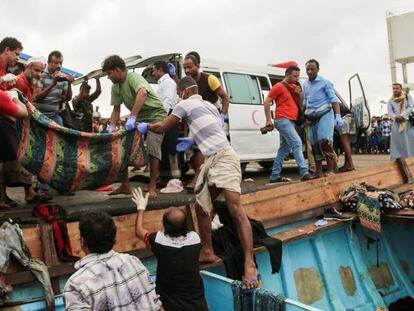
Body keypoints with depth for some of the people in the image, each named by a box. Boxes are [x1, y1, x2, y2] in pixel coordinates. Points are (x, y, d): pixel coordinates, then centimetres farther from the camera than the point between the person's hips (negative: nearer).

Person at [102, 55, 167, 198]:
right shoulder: (115, 87, 2)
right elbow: (116, 109, 6)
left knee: (152, 147, -20)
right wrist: (111, 127, -11)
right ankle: (125, 185, 4)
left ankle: (152, 187, -14)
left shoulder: (133, 77, -22)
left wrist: (132, 118, -50)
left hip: (155, 114, -8)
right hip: (138, 116, 8)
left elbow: (142, 93, -43)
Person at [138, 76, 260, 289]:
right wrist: (193, 140, 36)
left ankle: (249, 264, -25)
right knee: (201, 207, 13)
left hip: (223, 158, -10)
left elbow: (162, 128, 9)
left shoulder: (186, 104, 2)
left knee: (235, 209, -19)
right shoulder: (208, 105, 26)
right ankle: (207, 252, 23)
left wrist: (145, 126, 27)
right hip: (211, 160, 10)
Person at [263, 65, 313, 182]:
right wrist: (268, 120, -13)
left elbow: (299, 104, 21)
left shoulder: (293, 87, 18)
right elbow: (267, 102, -8)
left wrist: (298, 94, 1)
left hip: (291, 121, 9)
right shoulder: (279, 86, -5)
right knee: (297, 143, -18)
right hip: (283, 120, -9)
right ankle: (304, 173, -23)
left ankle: (275, 176, 14)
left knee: (284, 149, 9)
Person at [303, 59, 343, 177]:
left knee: (325, 141, -21)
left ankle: (331, 169, -15)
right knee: (314, 144, 6)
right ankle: (318, 172, 14)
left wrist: (338, 116, -18)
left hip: (324, 114, -6)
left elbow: (334, 99, -7)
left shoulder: (324, 82, -3)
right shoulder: (305, 84, 14)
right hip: (311, 117, 6)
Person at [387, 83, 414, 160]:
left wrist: (402, 116, -18)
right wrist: (396, 117, -23)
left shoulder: (408, 97, 12)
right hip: (397, 125, 1)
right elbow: (390, 112, -1)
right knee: (398, 144, -4)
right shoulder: (390, 101, 12)